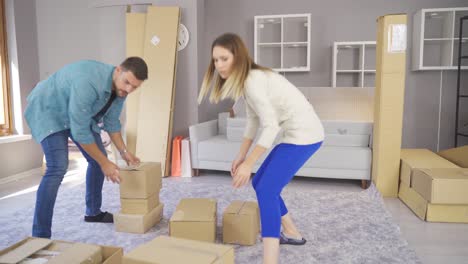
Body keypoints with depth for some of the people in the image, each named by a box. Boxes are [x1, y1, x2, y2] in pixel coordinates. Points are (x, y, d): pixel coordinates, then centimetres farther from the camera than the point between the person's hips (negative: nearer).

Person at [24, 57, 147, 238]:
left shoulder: (119, 87, -14)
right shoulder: (88, 82, -40)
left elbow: (112, 121, 2)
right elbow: (79, 131, -34)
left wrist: (123, 151, 0)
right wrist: (105, 163, -26)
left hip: (80, 114, 8)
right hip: (48, 111, -8)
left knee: (97, 159, 9)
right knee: (58, 168, -22)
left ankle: (93, 212, 28)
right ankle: (40, 235, -14)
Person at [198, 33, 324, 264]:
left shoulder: (253, 80, -21)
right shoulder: (246, 80, 9)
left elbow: (270, 127, -25)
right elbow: (253, 121, 13)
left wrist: (248, 163, -22)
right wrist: (241, 156, 11)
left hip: (305, 133, -10)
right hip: (296, 133, 10)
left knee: (267, 190, -16)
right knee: (260, 182, 17)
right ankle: (291, 233, 33)